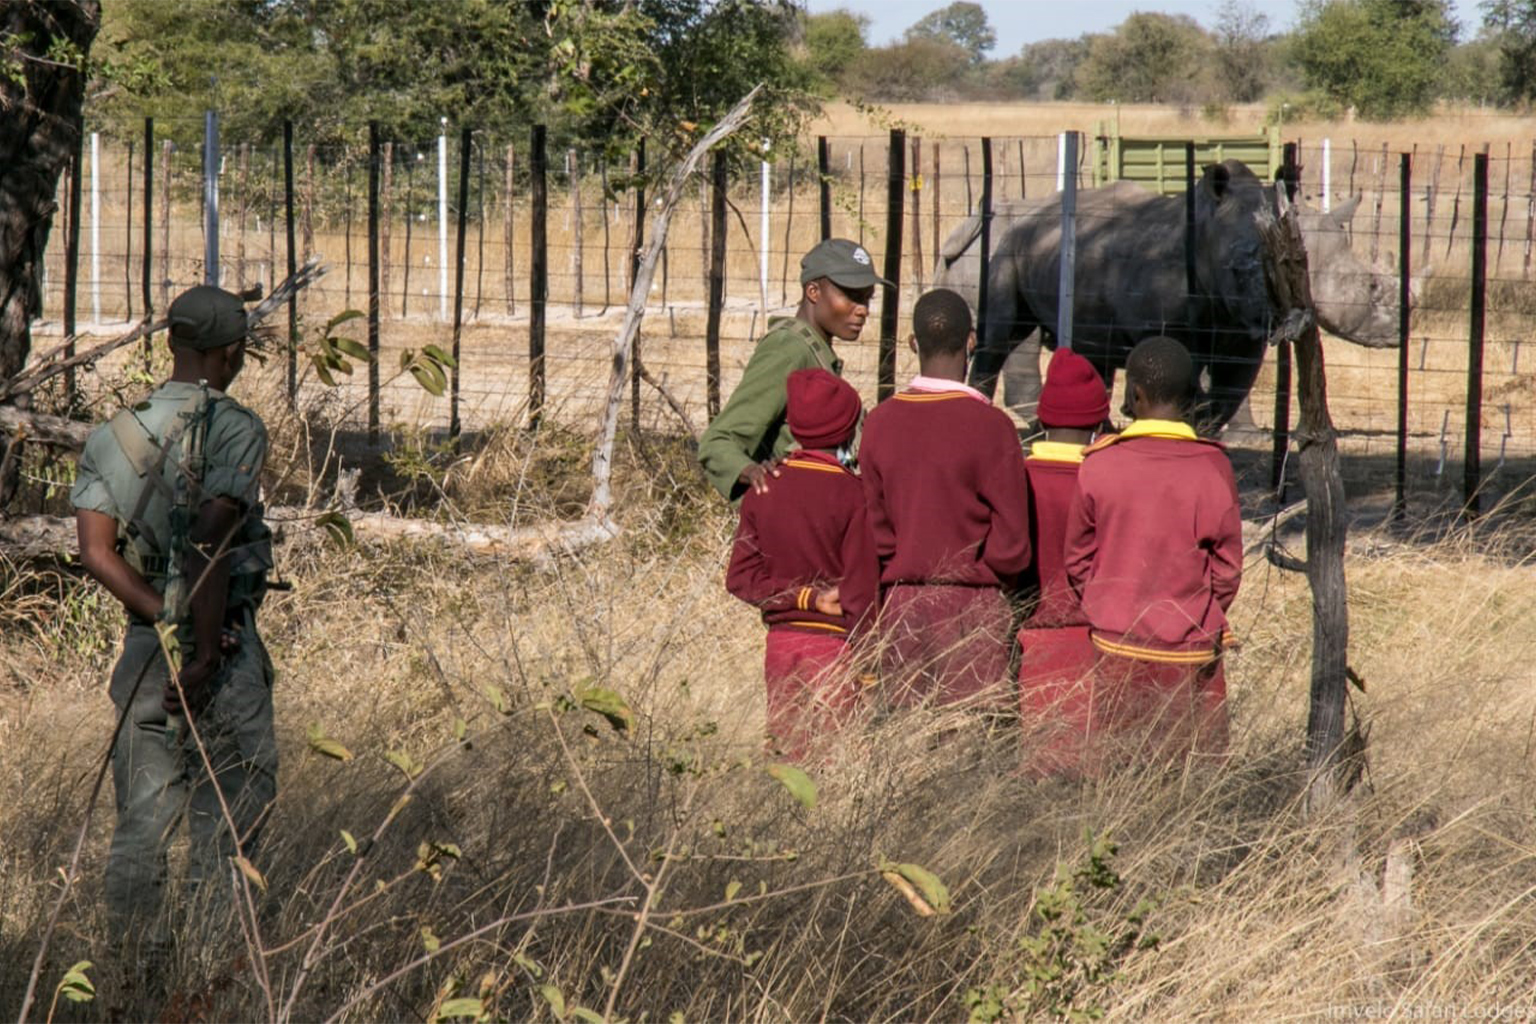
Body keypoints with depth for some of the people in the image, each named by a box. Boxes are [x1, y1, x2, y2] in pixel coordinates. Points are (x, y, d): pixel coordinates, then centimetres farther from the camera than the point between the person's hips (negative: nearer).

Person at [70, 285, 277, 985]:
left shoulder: (111, 436, 7)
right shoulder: (235, 429, -10)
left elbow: (96, 552, -4)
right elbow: (211, 543, -20)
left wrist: (165, 621, -7)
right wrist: (202, 652, -19)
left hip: (145, 641, 5)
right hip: (224, 647, -5)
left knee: (143, 816, 8)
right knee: (232, 808, 2)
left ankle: (139, 971, 8)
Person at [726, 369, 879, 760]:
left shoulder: (762, 489, 3)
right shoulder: (851, 494, -12)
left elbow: (742, 577, 2)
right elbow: (863, 591, -11)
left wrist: (805, 596, -3)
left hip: (780, 647, 5)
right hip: (834, 646, -5)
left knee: (786, 754, 10)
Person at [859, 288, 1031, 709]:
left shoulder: (880, 421, 2)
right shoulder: (989, 425, -10)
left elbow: (872, 526, 5)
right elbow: (1011, 539, -9)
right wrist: (986, 580, 8)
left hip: (899, 606, 4)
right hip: (972, 604, -4)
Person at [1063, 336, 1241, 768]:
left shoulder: (1099, 464, -5)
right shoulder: (1212, 466, -6)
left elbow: (1077, 560, 3)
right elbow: (1228, 564, -1)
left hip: (1116, 647, 1)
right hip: (1190, 650, -1)